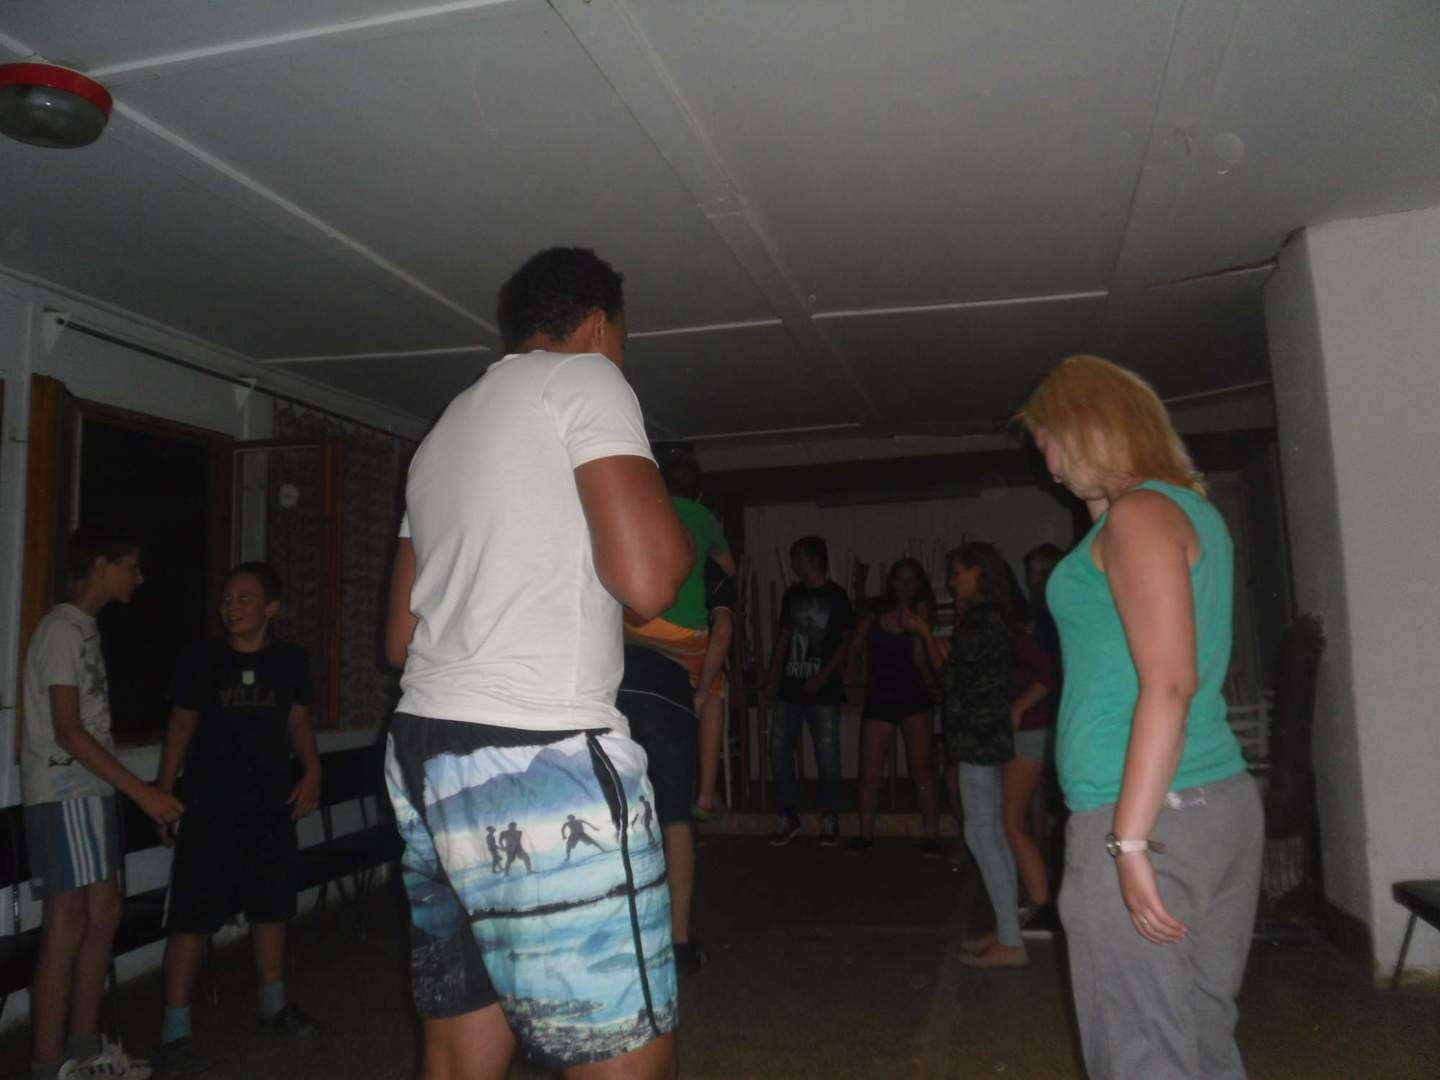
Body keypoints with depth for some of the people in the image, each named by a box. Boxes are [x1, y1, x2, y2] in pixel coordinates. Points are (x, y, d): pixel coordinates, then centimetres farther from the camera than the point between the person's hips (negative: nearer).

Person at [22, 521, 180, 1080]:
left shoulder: (84, 628, 15)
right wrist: (141, 791, -20)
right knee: (67, 924, -4)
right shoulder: (62, 630, -13)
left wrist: (126, 790, 14)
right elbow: (68, 731, -19)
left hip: (89, 792, 9)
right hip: (63, 794, -9)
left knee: (104, 913, 11)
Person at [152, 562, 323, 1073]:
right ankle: (174, 1032, 7)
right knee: (193, 916, -4)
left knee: (271, 906, 15)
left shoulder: (291, 660, -1)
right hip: (209, 807, -2)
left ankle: (272, 1004, 34)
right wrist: (163, 795, 2)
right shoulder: (201, 657, -4)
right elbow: (181, 725, 3)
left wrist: (311, 768, -8)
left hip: (272, 805, 3)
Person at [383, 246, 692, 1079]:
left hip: (425, 759, 9)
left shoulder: (445, 432, 22)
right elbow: (648, 581, -16)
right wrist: (680, 532, 6)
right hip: (540, 765, -9)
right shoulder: (584, 379, -1)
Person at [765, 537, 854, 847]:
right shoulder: (791, 595, 11)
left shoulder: (835, 596, -3)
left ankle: (830, 818, 15)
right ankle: (788, 815, 15)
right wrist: (773, 678, 10)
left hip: (823, 690, -5)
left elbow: (846, 643, -3)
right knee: (779, 750, 2)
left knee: (827, 756, -1)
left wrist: (822, 676, -13)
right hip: (790, 688, 5)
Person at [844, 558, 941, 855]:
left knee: (921, 767, -7)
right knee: (870, 772, -1)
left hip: (913, 699, -1)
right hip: (878, 700, 1)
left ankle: (932, 836, 1)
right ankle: (866, 834, 14)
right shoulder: (872, 617, 7)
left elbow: (920, 660, -9)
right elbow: (853, 657, 11)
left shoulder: (918, 616, 6)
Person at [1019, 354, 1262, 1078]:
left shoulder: (1140, 512, -11)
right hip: (1223, 800, 10)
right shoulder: (1192, 509, 18)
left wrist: (1130, 838, -21)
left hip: (1147, 814, -10)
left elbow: (1169, 684, -20)